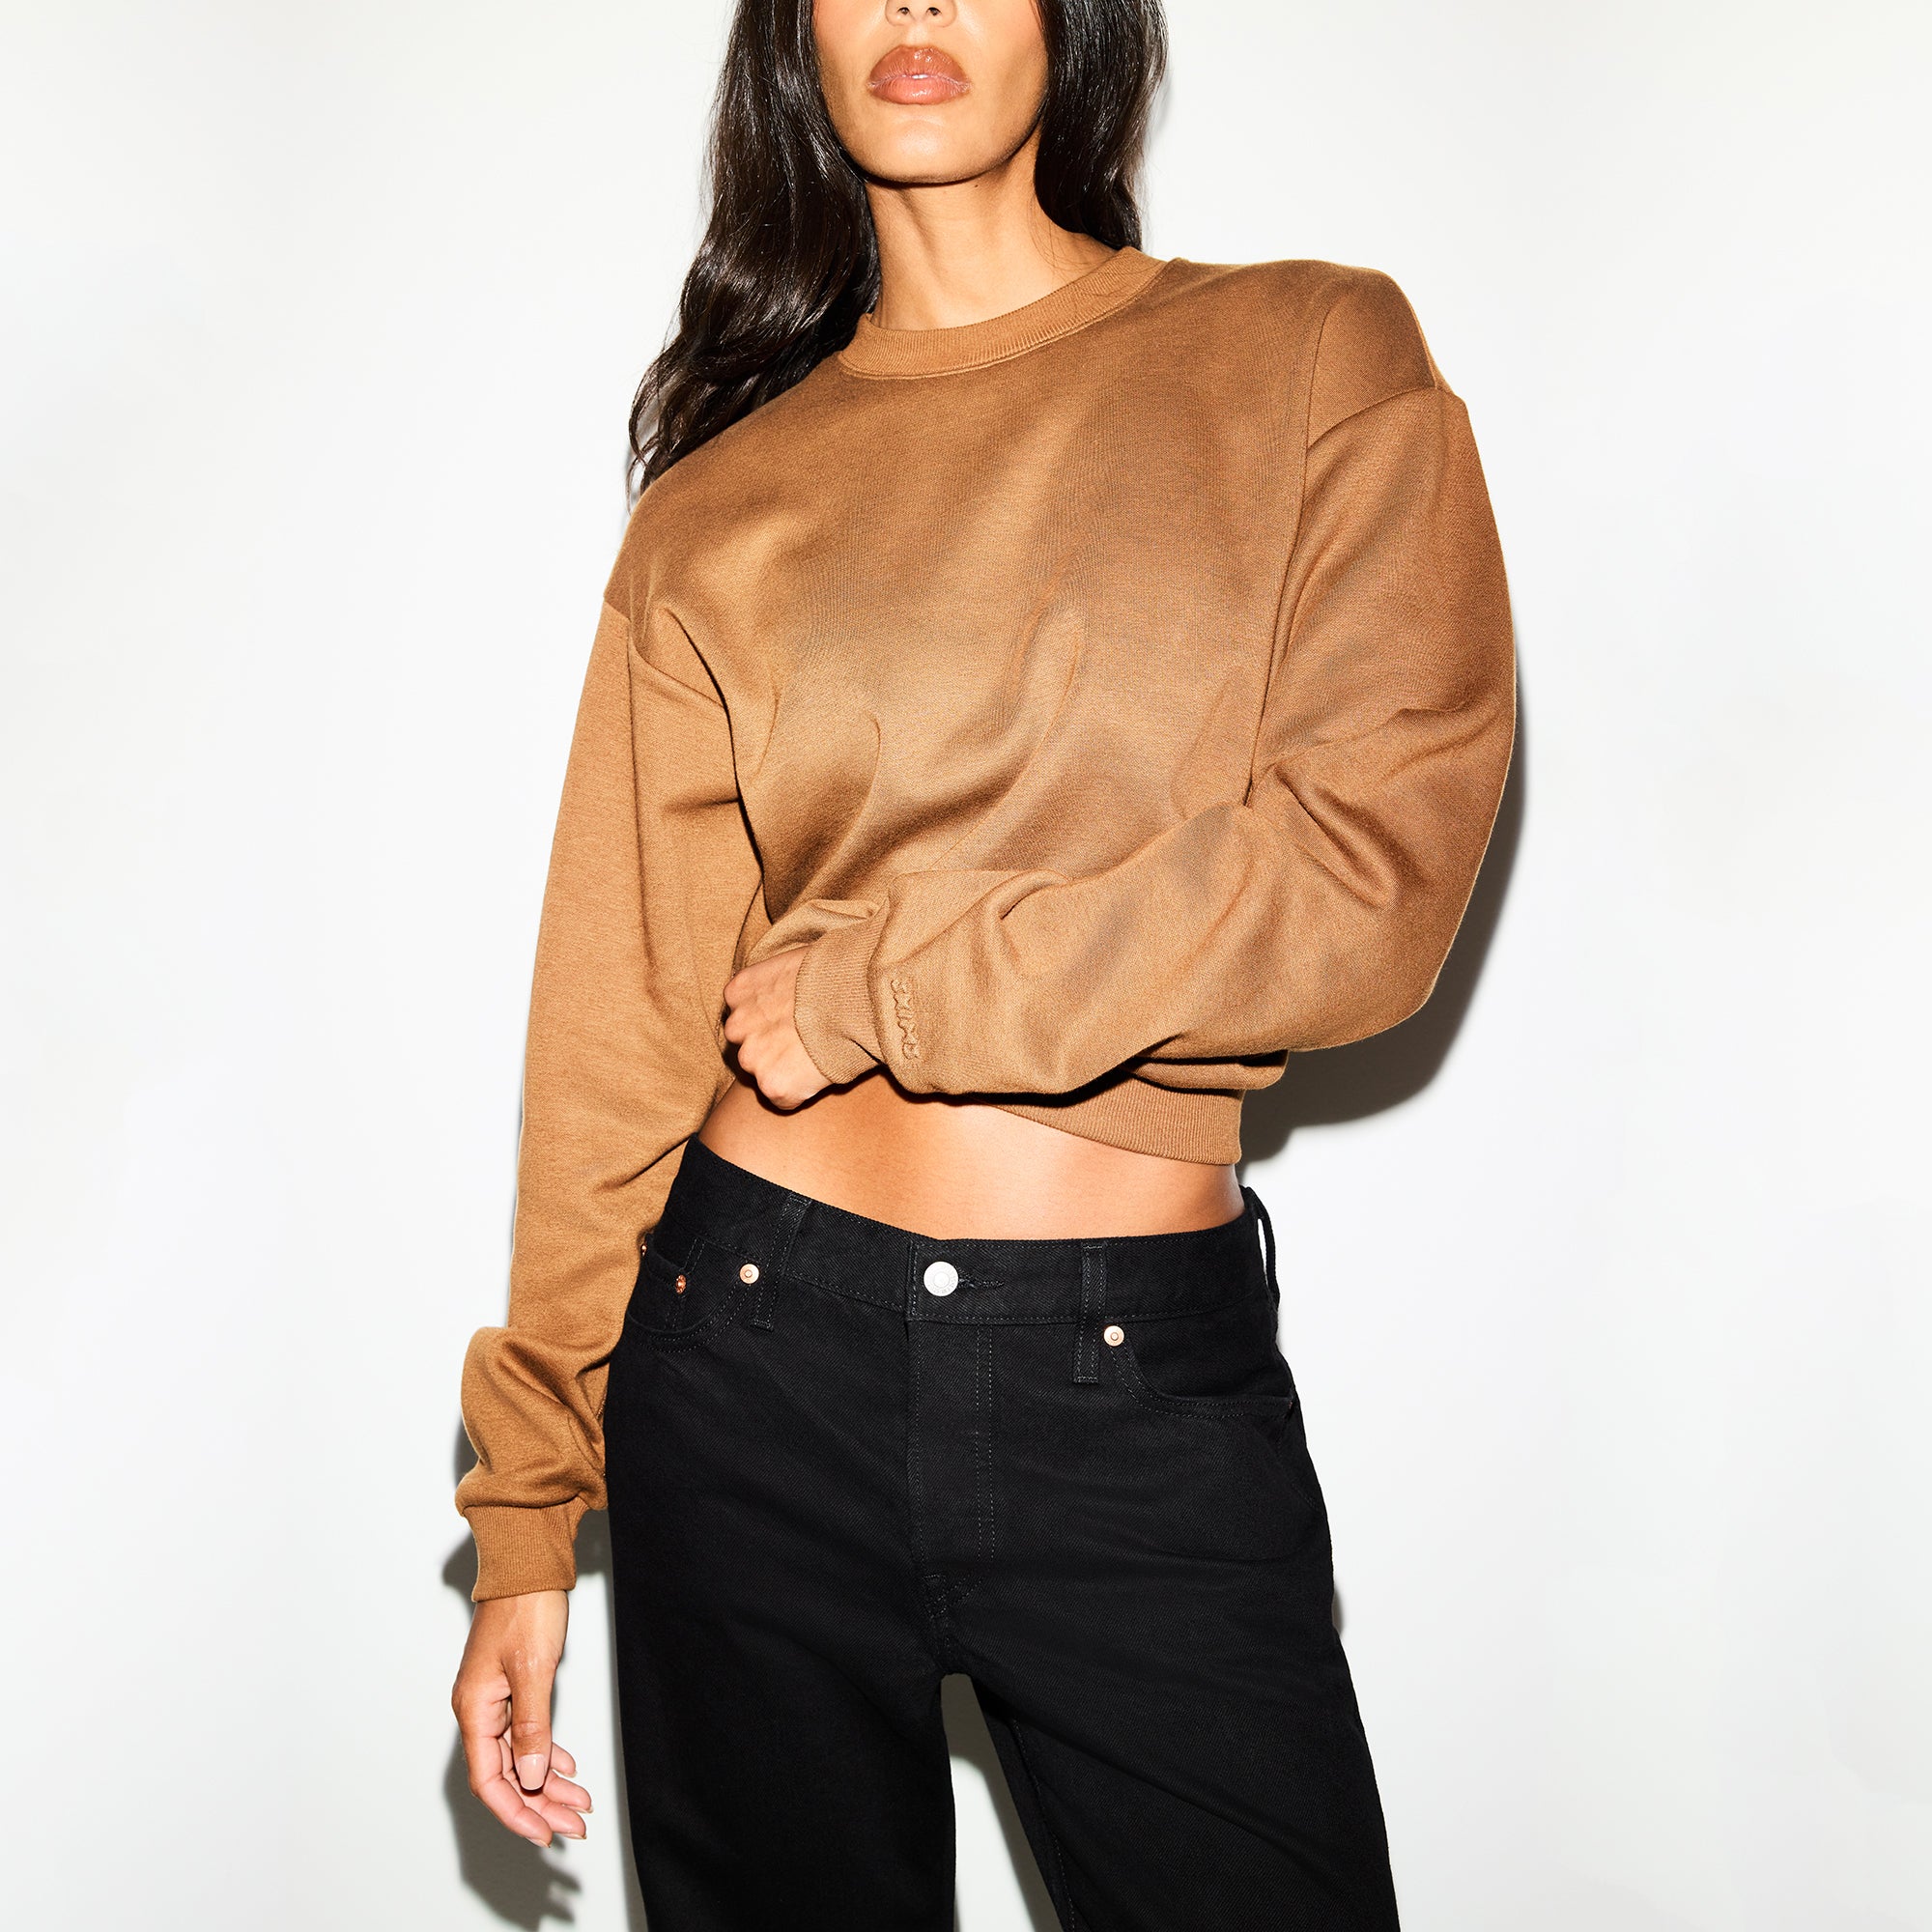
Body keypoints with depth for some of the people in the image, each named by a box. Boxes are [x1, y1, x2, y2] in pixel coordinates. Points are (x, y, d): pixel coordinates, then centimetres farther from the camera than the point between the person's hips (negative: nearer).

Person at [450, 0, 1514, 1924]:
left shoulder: (1317, 362, 2)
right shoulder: (721, 504, 5)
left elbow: (1376, 871, -10)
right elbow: (620, 1034, 4)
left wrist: (869, 993, -8)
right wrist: (527, 1510, 3)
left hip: (1155, 1395, -1)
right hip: (757, 1361, 2)